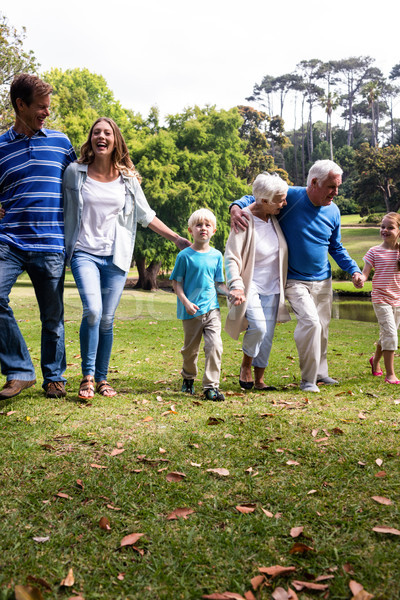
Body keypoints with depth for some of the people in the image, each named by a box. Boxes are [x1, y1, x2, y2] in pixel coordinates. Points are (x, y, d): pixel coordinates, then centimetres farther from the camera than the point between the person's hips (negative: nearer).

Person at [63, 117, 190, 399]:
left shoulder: (128, 178, 9)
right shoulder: (74, 172, 3)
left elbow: (146, 215, 16)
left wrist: (176, 238, 15)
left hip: (115, 257, 2)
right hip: (84, 252, -2)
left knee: (107, 319, 2)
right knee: (93, 311, -20)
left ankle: (102, 378, 16)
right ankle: (87, 376, -5)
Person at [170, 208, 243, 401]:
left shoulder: (216, 255, 7)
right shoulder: (185, 255, -4)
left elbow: (218, 283, 13)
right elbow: (176, 283, -2)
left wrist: (231, 294, -4)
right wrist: (186, 302, -15)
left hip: (212, 308, 2)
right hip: (191, 311, -2)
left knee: (215, 345, -11)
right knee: (191, 348, 11)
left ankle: (211, 386, -4)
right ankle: (188, 378, 37)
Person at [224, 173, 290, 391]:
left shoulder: (275, 217, 1)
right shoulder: (245, 221, -17)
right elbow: (231, 257, -17)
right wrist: (236, 284, -30)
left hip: (272, 287, 6)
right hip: (250, 285, -6)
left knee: (267, 335, 5)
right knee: (258, 327, -21)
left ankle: (259, 379, 18)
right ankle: (245, 365, 7)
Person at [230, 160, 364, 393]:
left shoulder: (333, 211, 1)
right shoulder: (290, 197, -14)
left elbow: (336, 248, 13)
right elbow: (253, 199, -4)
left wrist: (354, 270, 0)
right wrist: (236, 208, -27)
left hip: (323, 280, 6)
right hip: (296, 280, -5)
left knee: (322, 327, 13)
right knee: (310, 322, -19)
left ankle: (320, 373, 32)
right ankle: (308, 379, -4)